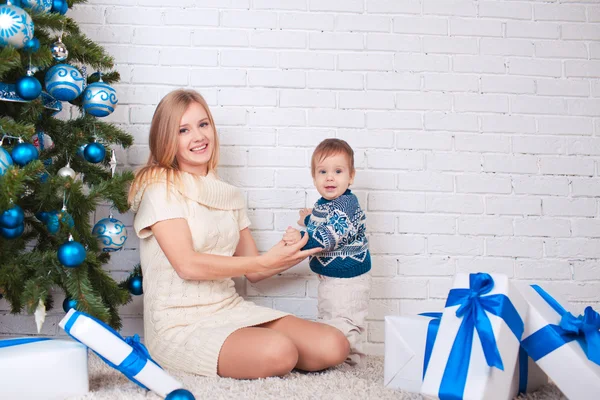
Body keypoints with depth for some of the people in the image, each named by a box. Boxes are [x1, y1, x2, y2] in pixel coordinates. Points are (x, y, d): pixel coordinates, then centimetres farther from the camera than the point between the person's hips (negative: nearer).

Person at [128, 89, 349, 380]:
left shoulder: (230, 195, 14)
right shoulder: (159, 186, -6)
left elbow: (253, 271, 13)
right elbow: (186, 265, -17)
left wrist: (292, 254, -5)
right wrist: (265, 261, -20)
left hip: (230, 309, 7)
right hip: (180, 323, -6)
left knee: (333, 347, -11)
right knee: (278, 351, -32)